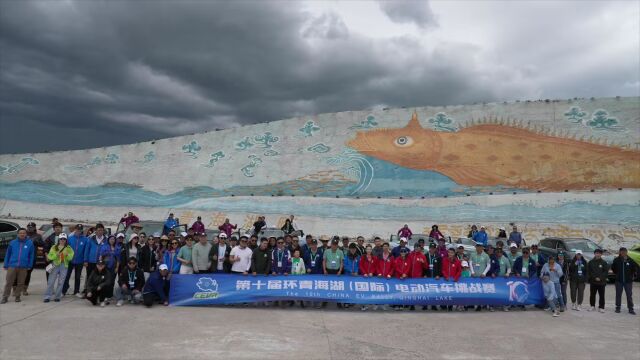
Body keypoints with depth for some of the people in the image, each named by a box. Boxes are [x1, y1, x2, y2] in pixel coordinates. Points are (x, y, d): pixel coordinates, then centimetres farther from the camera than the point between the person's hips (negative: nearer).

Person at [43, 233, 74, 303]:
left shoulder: (69, 248, 7)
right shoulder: (54, 247, 7)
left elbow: (71, 257, -2)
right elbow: (50, 256, -1)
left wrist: (67, 255, -21)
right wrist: (56, 255, -17)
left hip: (64, 266, 1)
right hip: (55, 265, -1)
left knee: (61, 282, 3)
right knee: (51, 281, -4)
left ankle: (57, 297, 12)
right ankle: (47, 297, 2)